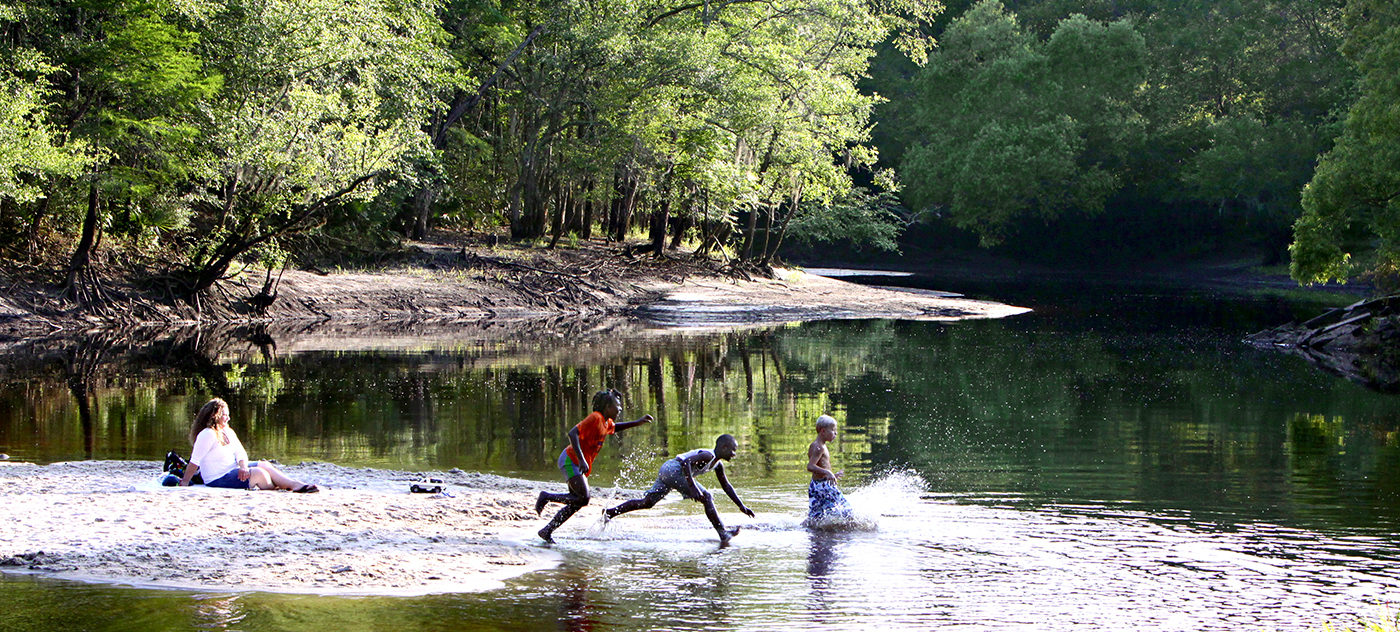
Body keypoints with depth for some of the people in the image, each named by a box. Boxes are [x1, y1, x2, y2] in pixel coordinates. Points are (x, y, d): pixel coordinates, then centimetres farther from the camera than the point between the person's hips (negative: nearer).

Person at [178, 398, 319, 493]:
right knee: (258, 473, -24)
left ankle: (296, 484, -17)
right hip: (217, 481, -9)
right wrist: (185, 483, -20)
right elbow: (195, 462, -19)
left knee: (264, 465, -6)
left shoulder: (228, 432, 15)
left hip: (232, 471, 9)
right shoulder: (207, 434, -15)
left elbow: (241, 453, 8)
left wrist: (243, 466, -14)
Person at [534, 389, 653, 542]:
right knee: (583, 498, -19)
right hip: (571, 460, -10)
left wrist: (637, 422, 30)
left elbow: (614, 428, 40)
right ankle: (546, 497, -8)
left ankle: (547, 531, 10)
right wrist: (581, 459, -32)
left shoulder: (606, 422, 14)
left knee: (576, 503, 7)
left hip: (580, 465, 10)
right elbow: (573, 433, -25)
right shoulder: (595, 417, -15)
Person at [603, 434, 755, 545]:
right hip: (673, 469, -10)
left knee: (647, 502, 11)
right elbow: (686, 462, -24)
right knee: (706, 498, -13)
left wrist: (741, 506, 25)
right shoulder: (707, 455, -13)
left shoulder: (717, 465, 18)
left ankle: (611, 512, 9)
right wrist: (692, 487, -31)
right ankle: (723, 534, -16)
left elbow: (726, 486, 26)